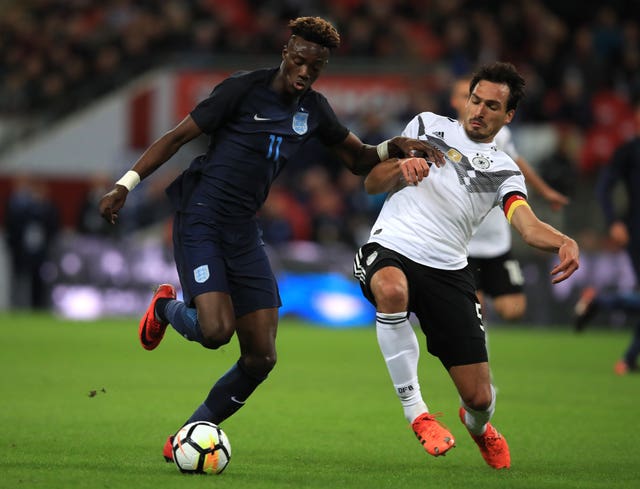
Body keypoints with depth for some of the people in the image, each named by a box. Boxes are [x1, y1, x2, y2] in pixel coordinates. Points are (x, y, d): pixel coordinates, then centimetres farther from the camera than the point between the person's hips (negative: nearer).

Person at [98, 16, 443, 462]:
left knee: (262, 357, -2)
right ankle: (167, 308, 11)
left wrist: (395, 148, -1)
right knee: (216, 331, -25)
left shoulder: (313, 109, 10)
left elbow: (358, 159, 20)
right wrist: (126, 185, -12)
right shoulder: (244, 89, -8)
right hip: (200, 220, -6)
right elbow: (177, 137, -5)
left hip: (244, 232, 6)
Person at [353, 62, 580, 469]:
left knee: (479, 396, -3)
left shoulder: (504, 171, 12)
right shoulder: (428, 125, 13)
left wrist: (565, 242, -29)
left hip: (448, 272, 2)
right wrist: (400, 167, -11)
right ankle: (415, 411, -28)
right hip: (389, 249, -1)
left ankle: (478, 426, 39)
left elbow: (528, 225, -7)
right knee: (392, 289, -42)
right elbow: (372, 184, 13)